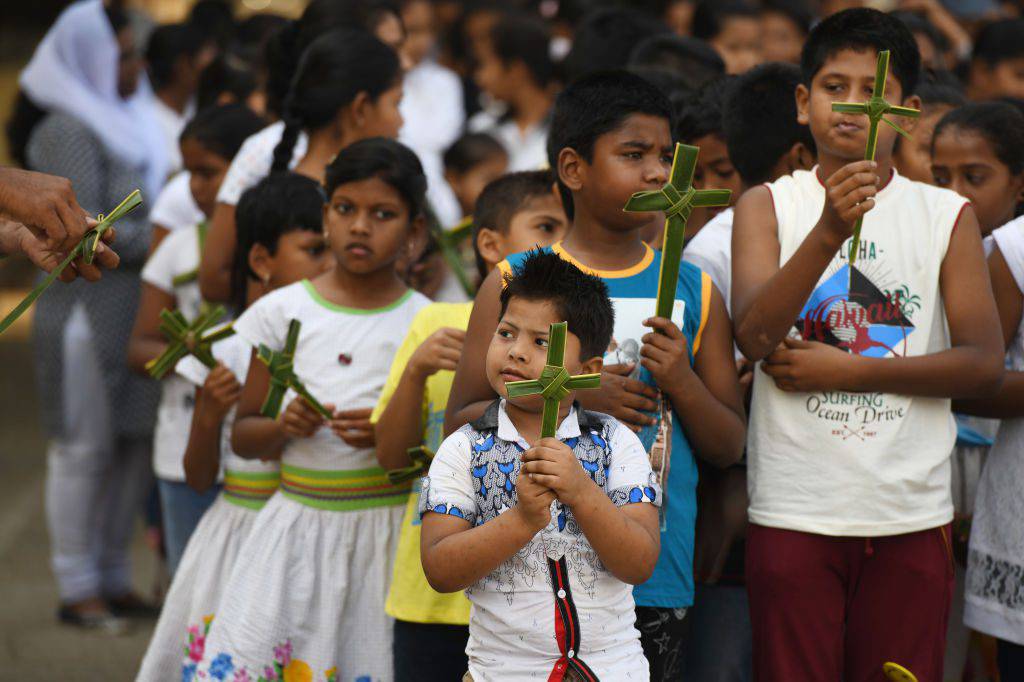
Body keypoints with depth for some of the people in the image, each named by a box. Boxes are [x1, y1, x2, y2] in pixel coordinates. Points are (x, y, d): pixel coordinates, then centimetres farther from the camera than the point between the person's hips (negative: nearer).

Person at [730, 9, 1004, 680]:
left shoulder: (947, 215, 6)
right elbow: (756, 334, -12)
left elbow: (985, 364, -2)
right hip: (795, 510, -1)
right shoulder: (768, 206, 5)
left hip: (913, 515, 1)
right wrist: (831, 230, -25)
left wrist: (849, 371, -8)